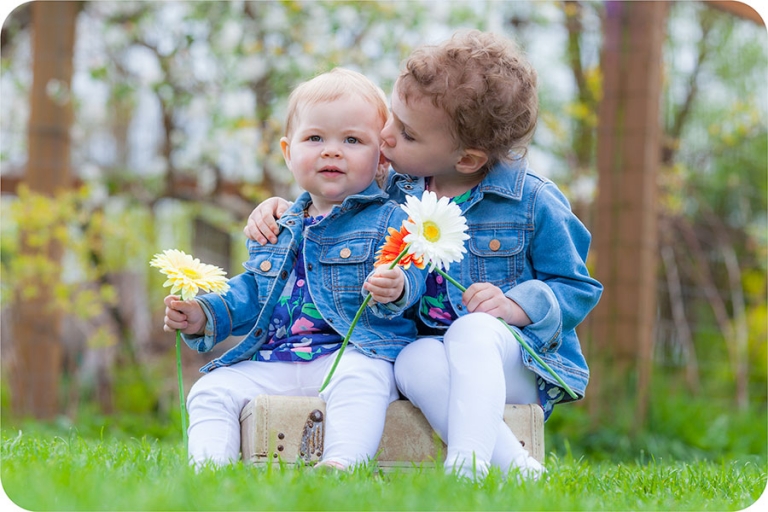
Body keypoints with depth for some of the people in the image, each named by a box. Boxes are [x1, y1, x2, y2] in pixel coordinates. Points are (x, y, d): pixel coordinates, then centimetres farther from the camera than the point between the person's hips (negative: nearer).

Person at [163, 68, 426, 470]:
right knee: (212, 390, -12)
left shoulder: (387, 221, 3)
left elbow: (409, 275, -11)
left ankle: (340, 463, -52)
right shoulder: (278, 230, 22)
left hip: (354, 352, -6)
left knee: (358, 378, -38)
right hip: (272, 359, 6)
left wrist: (395, 290, -36)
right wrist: (204, 316, 13)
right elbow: (249, 293, 30)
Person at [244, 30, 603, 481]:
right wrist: (281, 210, 9)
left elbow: (577, 288, 3)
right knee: (416, 360, -35)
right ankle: (515, 466, -44)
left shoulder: (533, 202, -4)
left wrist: (517, 306, -16)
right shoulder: (395, 191, 9)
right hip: (430, 346, 3)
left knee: (473, 329, -38)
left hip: (511, 355, -3)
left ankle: (467, 464, -53)